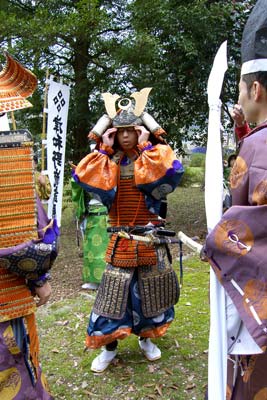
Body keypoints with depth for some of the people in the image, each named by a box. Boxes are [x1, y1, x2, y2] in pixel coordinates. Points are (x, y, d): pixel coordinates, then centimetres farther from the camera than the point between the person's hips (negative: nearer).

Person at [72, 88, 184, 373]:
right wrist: (104, 150, -11)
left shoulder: (153, 159, -3)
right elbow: (84, 177, -15)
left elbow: (171, 171, -26)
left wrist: (146, 147, -17)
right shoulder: (109, 162, 3)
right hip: (120, 239, 1)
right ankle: (109, 346, 18)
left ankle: (146, 338, 33)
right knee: (114, 289, 2)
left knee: (148, 289, 12)